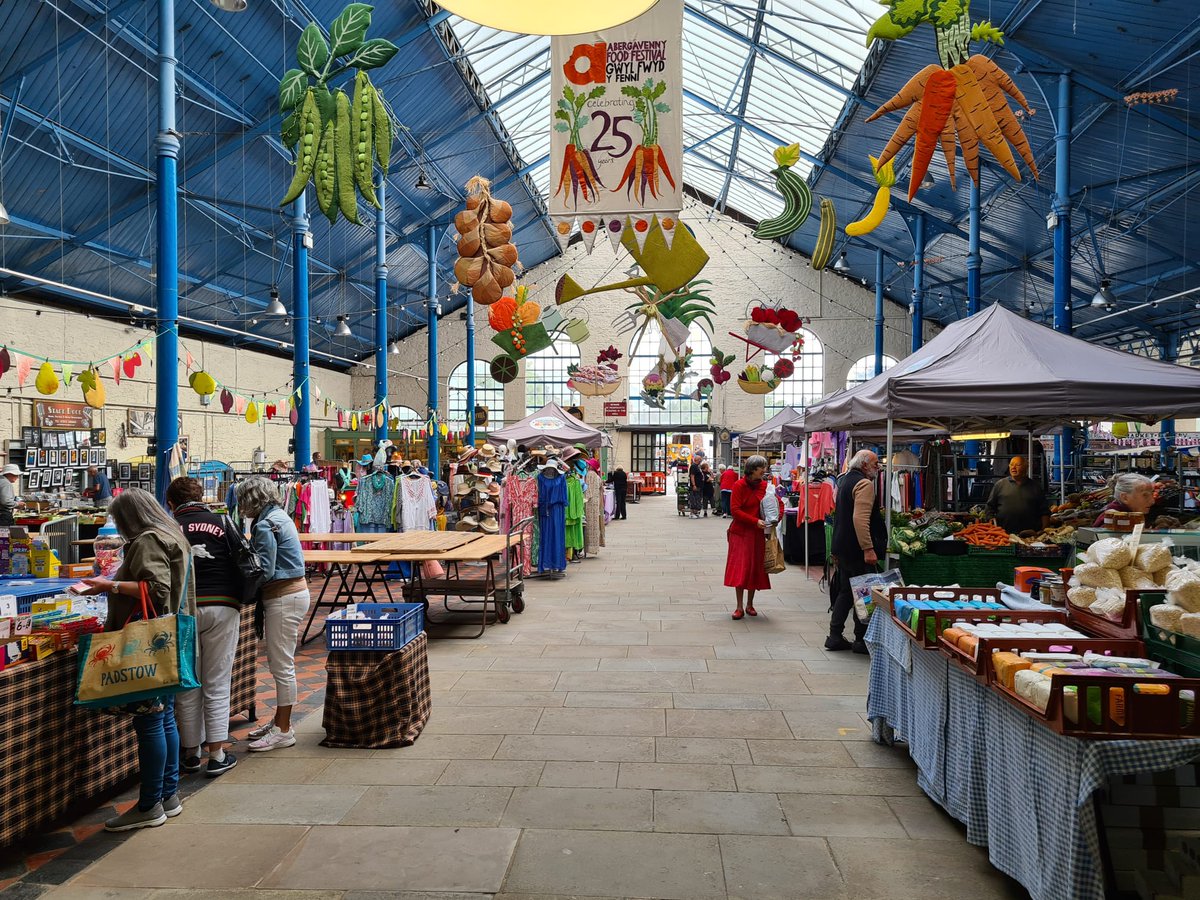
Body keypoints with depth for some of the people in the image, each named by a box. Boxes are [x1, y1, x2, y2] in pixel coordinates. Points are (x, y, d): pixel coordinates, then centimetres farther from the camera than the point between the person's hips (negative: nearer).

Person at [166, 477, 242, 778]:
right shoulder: (222, 523, 1)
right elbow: (242, 565, 1)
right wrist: (238, 602, 15)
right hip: (222, 607, -1)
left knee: (187, 685, 13)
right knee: (217, 685, 6)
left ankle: (191, 754, 22)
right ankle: (217, 756, 8)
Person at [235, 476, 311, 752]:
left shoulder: (265, 526, -16)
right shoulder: (278, 516, 13)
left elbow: (264, 571, -19)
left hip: (284, 598, -10)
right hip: (293, 592, 10)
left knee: (281, 665, -1)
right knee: (278, 663, 18)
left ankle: (284, 730, 8)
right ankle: (279, 720, 29)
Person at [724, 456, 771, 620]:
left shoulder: (764, 486, 5)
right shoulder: (739, 485, -9)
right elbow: (735, 510, -14)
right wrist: (755, 521, -20)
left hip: (758, 533, 4)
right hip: (740, 532, -4)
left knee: (755, 568, 7)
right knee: (740, 569, -4)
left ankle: (750, 605, 21)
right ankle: (739, 607, 3)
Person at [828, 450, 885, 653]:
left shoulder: (843, 480, 16)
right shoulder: (865, 484, -15)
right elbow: (860, 519, -25)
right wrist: (868, 549, -27)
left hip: (842, 547, 10)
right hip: (856, 549, -9)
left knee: (845, 592, 14)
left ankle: (835, 636, 16)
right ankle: (861, 640, 6)